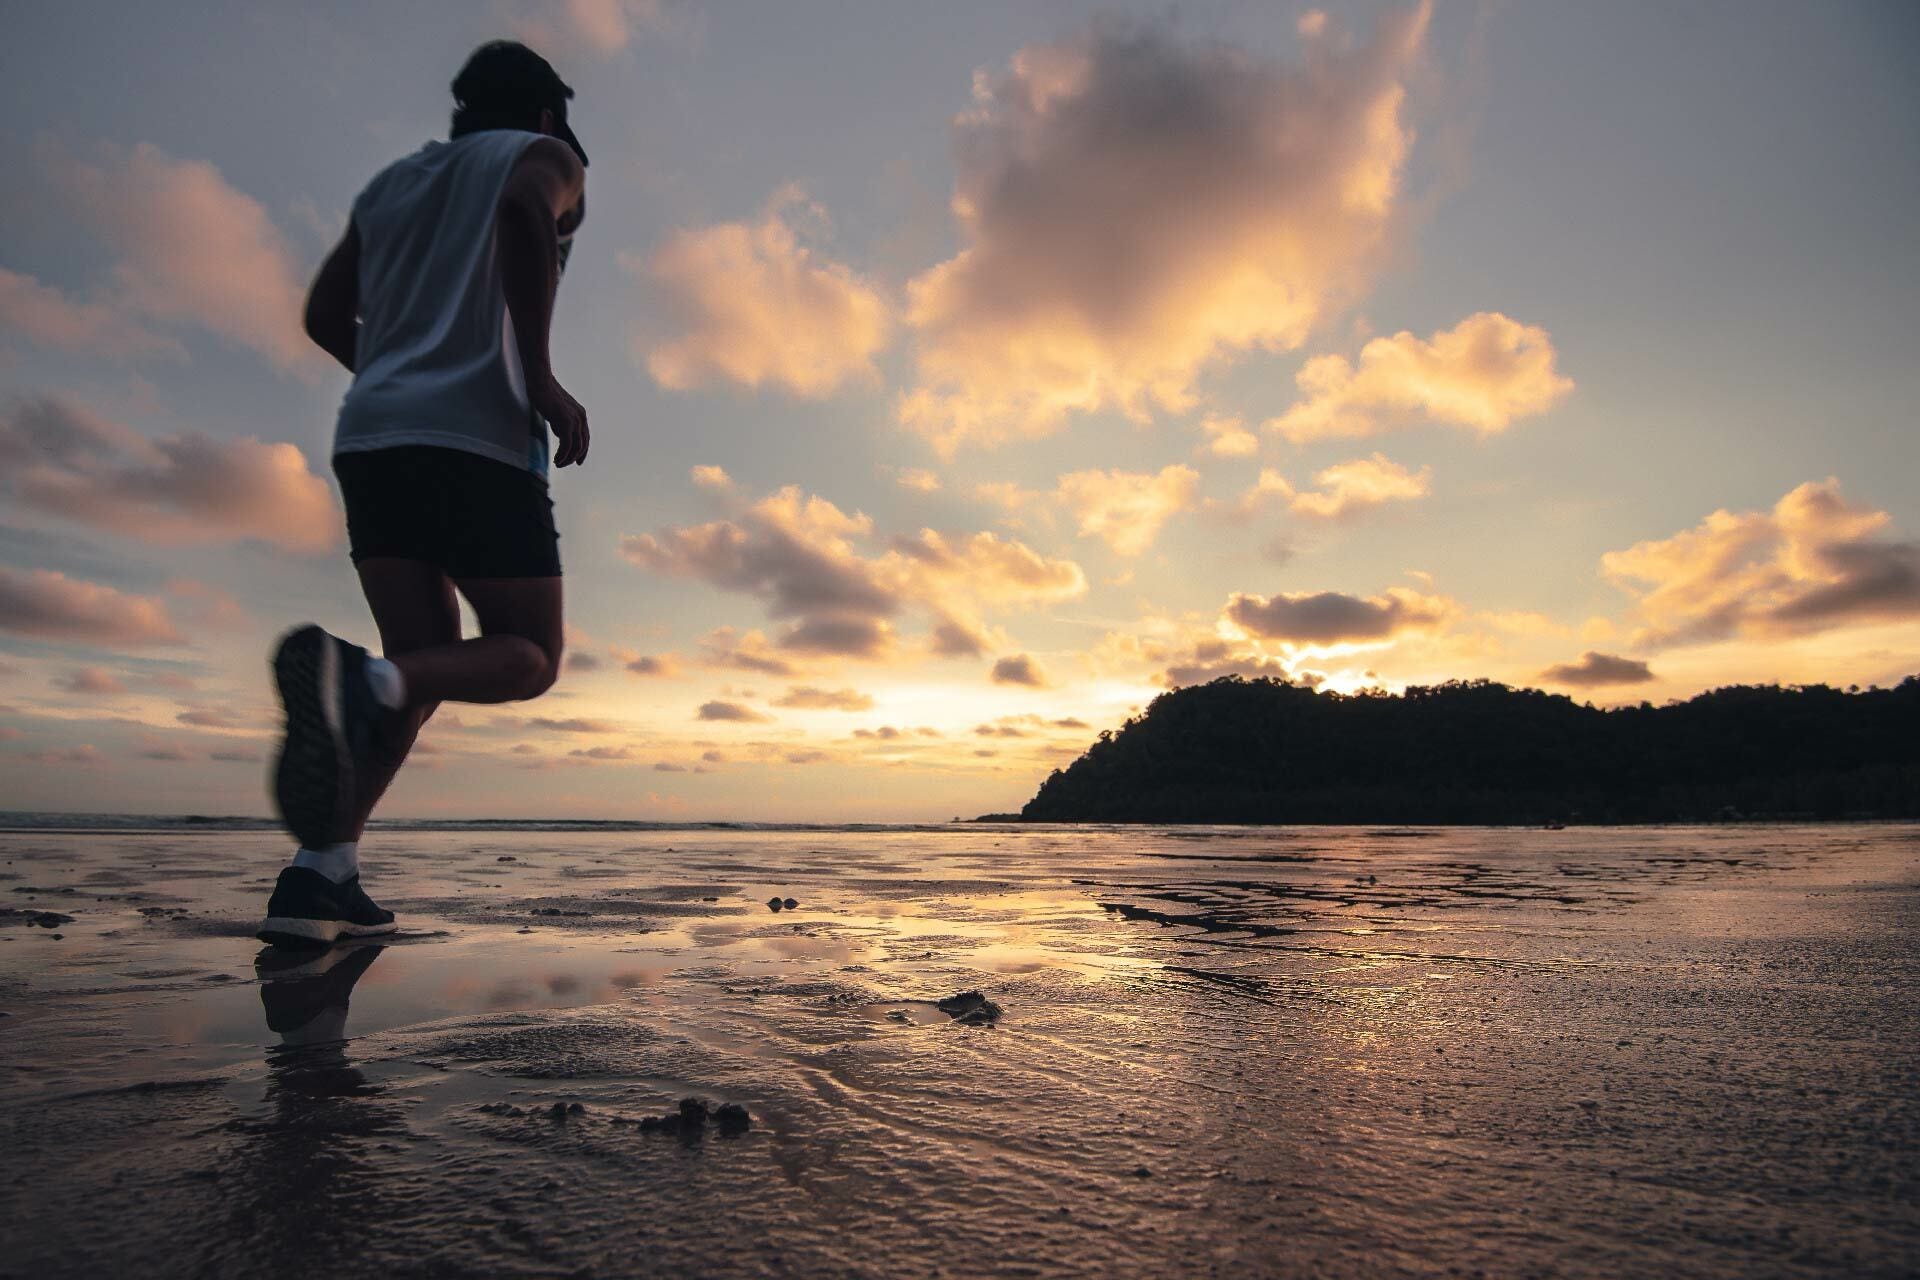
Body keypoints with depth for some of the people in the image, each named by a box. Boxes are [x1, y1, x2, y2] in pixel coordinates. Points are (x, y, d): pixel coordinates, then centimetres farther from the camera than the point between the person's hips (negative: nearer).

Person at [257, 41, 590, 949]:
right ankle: (364, 682, -30)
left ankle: (319, 874, -8)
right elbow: (526, 210, -14)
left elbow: (325, 316, 24)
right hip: (481, 436, -6)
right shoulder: (543, 155, 12)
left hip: (372, 435, 6)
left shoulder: (393, 181, 29)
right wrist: (538, 373, -14)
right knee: (528, 657, 2)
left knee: (431, 660, 6)